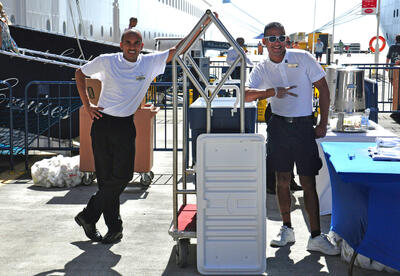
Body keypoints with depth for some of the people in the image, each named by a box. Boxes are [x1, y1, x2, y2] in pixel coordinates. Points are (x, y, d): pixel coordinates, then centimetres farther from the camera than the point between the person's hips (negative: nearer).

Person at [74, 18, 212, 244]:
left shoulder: (150, 63, 0)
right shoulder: (106, 62, -1)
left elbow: (178, 50, -3)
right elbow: (80, 74, 13)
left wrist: (203, 25, -10)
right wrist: (87, 105, 5)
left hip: (126, 126, 1)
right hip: (103, 123, -1)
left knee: (123, 175, -9)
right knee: (106, 178, 0)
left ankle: (88, 217, 8)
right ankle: (114, 228, 13)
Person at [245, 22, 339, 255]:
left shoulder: (304, 58, -2)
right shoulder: (261, 70, 4)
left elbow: (323, 89, 1)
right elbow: (246, 94, -13)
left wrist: (323, 125, -3)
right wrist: (273, 92, -28)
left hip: (304, 126, -2)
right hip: (279, 126, 2)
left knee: (308, 183, -2)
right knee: (283, 180, 9)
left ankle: (316, 237, 2)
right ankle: (287, 229, 23)